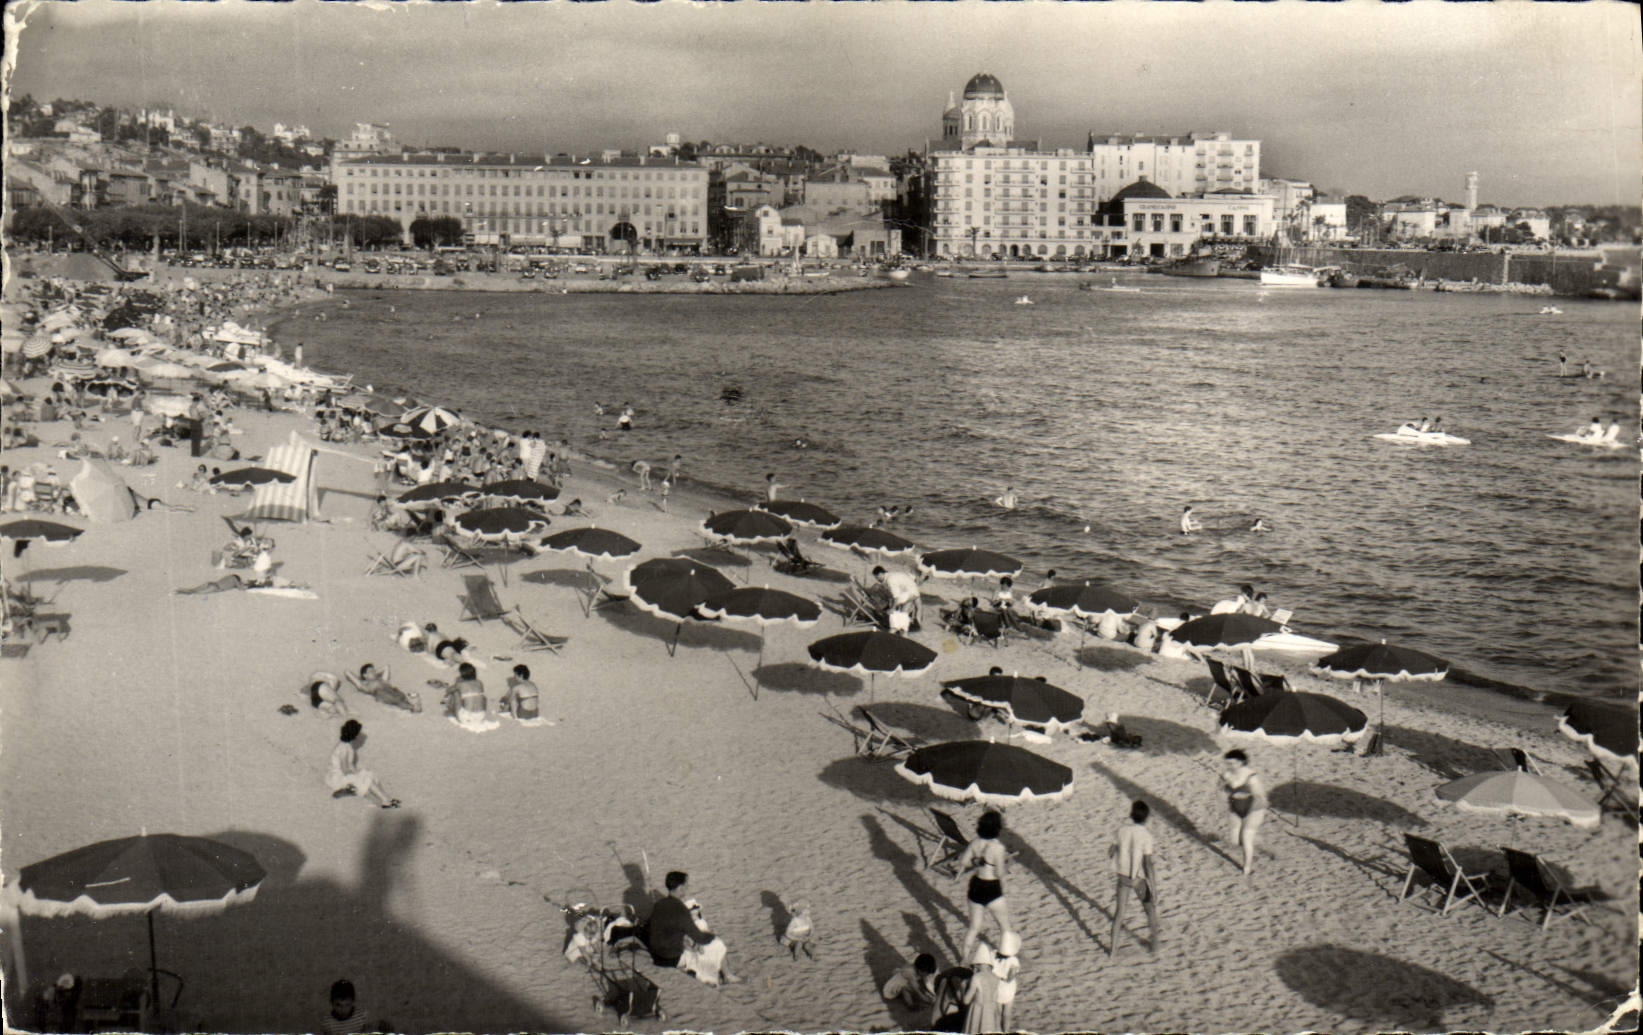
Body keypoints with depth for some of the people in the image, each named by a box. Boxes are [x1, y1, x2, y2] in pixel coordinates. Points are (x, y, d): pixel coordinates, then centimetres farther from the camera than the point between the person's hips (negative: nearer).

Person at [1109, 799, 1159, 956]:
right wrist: (1153, 887, -15)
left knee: (1119, 910, 13)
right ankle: (1153, 942, 28)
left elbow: (1111, 852, 4)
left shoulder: (1123, 830, -7)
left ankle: (1113, 946, 13)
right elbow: (1147, 863, -20)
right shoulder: (1146, 835, -19)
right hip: (1140, 878, -3)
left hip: (1123, 876, 3)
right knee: (1150, 909, 19)